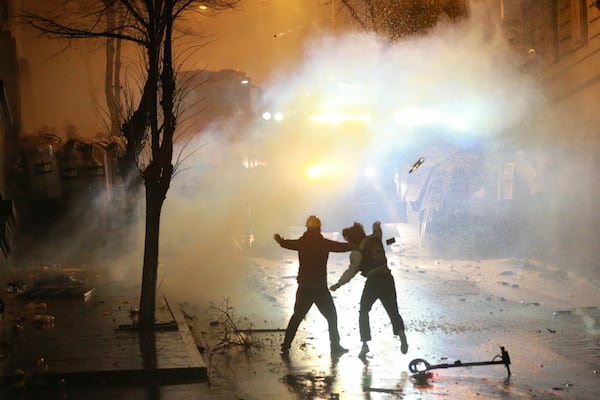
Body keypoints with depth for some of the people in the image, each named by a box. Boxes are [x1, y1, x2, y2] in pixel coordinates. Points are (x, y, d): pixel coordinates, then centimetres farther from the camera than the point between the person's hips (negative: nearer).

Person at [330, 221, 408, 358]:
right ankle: (401, 334, -15)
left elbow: (351, 271, -15)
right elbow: (377, 229, 32)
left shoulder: (357, 252, -9)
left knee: (363, 312, 11)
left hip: (373, 281, -5)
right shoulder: (375, 239, 7)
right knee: (393, 311, 10)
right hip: (387, 278, 5)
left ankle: (365, 344, 1)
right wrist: (377, 225, 54)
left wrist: (338, 284, -11)